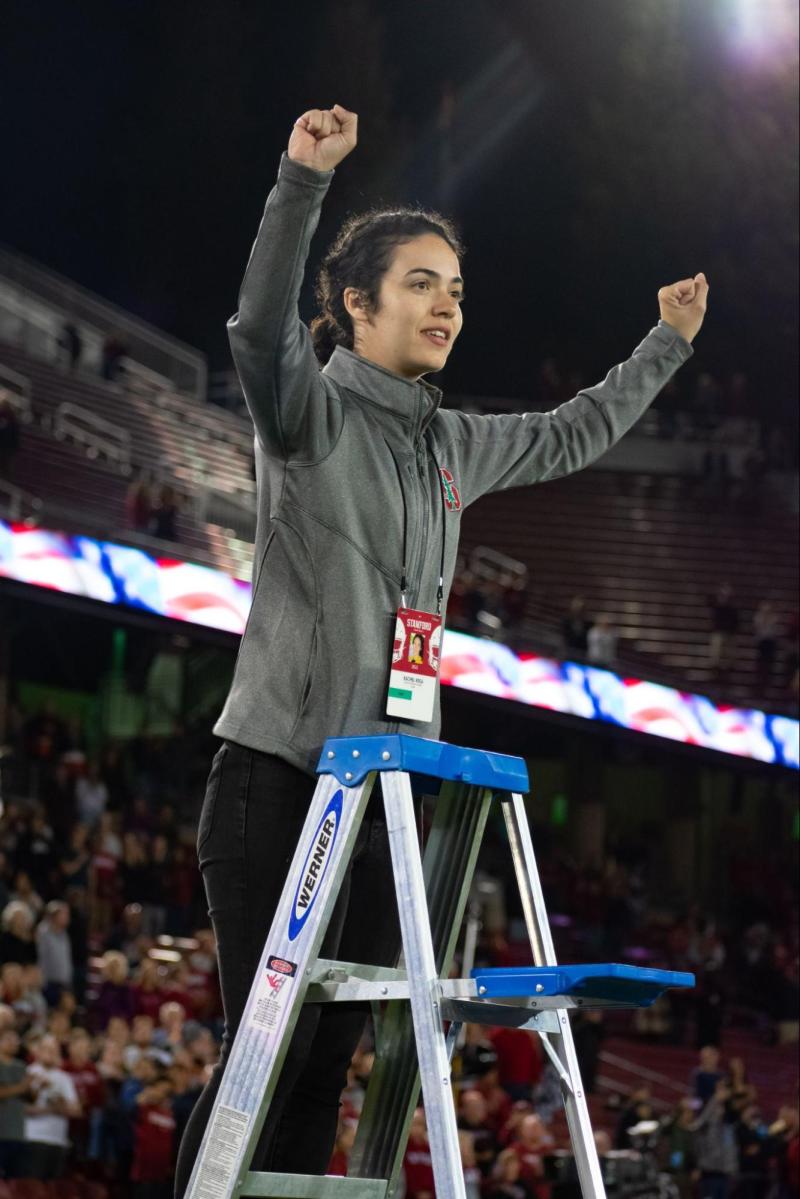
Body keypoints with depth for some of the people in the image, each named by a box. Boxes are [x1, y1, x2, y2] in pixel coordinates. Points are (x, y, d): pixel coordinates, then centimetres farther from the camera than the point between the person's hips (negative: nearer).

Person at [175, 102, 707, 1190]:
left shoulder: (454, 446, 17)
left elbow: (571, 437, 35)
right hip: (278, 781, -7)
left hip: (378, 793, 7)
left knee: (325, 1065, 5)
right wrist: (303, 180, -36)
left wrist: (666, 346, 41)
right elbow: (260, 332, -26)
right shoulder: (313, 412, -3)